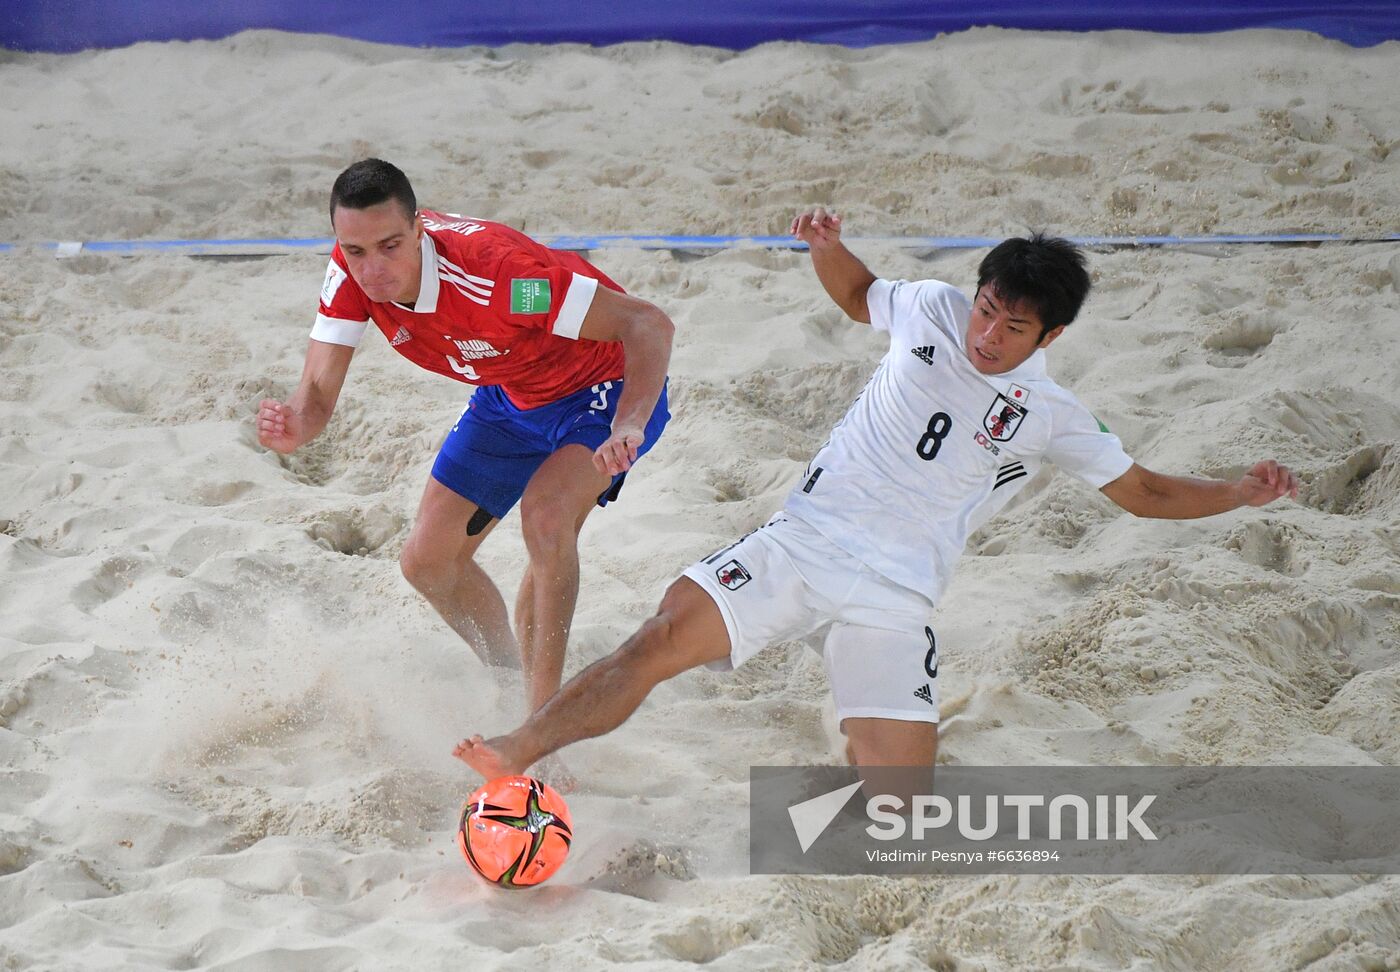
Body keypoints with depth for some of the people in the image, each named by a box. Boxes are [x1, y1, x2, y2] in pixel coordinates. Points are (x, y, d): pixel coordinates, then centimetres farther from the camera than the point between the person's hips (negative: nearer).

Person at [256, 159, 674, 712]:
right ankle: (513, 681, 32)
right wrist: (293, 426, -44)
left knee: (546, 513, -33)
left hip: (604, 389, -7)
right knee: (427, 560, 7)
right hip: (509, 396, 7)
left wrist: (629, 428, -54)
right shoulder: (352, 273, -22)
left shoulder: (493, 270, -41)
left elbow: (651, 325, -39)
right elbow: (318, 393, -20)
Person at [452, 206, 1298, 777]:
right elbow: (859, 296, 27)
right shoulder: (934, 311, 7)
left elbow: (1144, 492, 16)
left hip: (894, 599, 0)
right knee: (664, 639, -23)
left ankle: (866, 725, 20)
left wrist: (1238, 494, 2)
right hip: (801, 542, 1)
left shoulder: (1053, 419, 6)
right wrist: (827, 248, 6)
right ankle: (515, 755, -26)